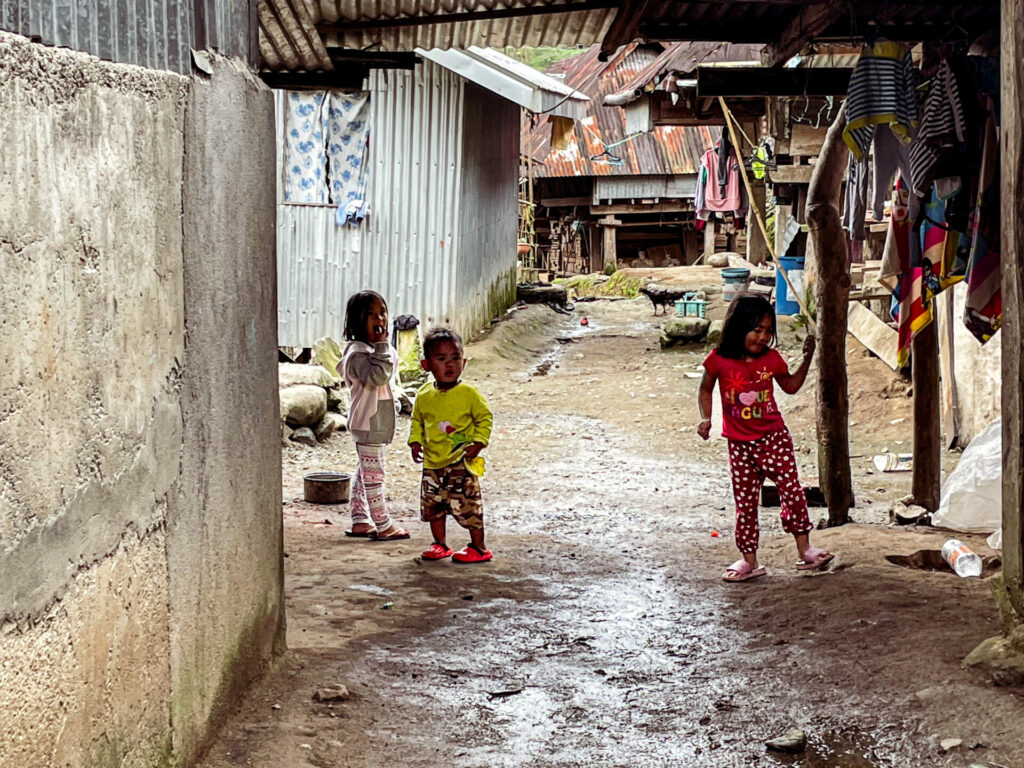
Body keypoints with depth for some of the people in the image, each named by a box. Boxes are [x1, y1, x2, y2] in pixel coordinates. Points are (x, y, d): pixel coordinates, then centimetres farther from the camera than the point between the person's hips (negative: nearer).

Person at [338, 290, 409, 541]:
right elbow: (377, 376, -32)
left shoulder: (376, 349, 14)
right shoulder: (358, 353, -18)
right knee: (373, 473, -4)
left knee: (365, 471, 15)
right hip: (368, 422, -10)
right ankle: (383, 525, 1)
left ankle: (360, 521, 22)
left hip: (378, 422, 11)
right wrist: (381, 347, -27)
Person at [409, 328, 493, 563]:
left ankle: (479, 548, 8)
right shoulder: (424, 395, 3)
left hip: (461, 462, -5)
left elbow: (485, 418, -2)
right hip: (432, 462, 5)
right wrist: (415, 441, 1)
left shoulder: (468, 394, -9)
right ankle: (440, 544, 27)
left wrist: (478, 443, -13)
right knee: (432, 504, 11)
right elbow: (417, 420, 16)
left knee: (467, 504, -4)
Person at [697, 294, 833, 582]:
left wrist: (807, 358, 4)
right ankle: (749, 560, 15)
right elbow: (706, 390, 7)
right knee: (745, 501, 5)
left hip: (773, 437, 1)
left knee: (791, 489, -10)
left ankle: (804, 548, 1)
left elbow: (790, 386, 15)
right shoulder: (720, 360, -9)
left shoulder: (771, 358, -2)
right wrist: (706, 418, -6)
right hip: (740, 443, -1)